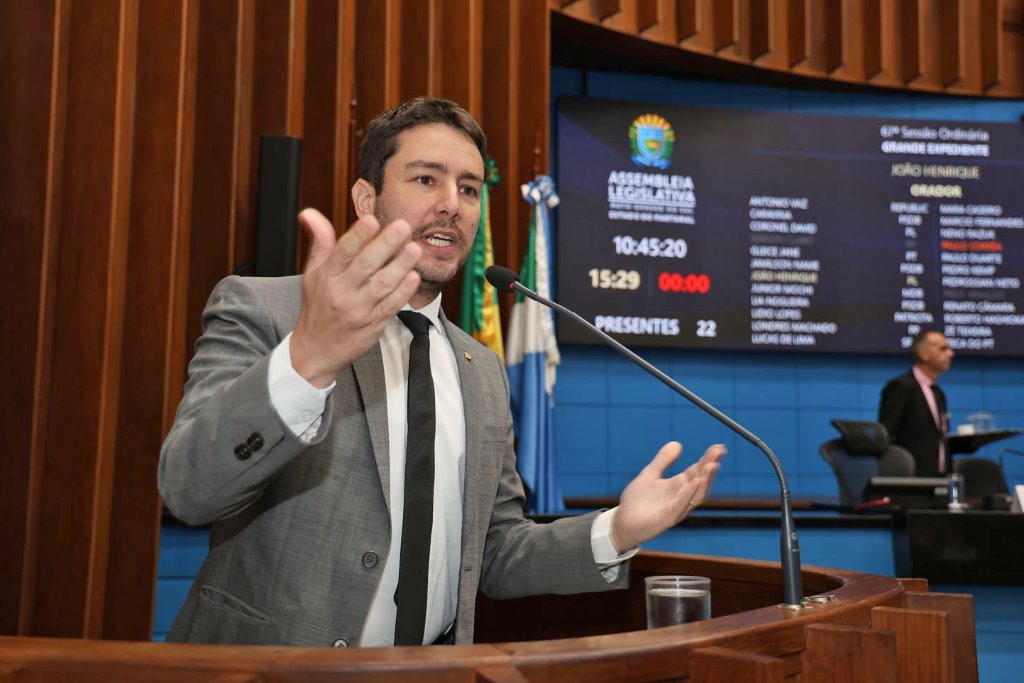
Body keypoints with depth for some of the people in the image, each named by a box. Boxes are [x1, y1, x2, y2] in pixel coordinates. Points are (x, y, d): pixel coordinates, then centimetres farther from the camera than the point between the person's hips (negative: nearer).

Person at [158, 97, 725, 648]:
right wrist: (308, 360, -36)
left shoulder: (485, 373, 8)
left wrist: (616, 533, -5)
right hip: (266, 667, -3)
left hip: (433, 667, 4)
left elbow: (492, 556, 11)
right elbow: (188, 487, -21)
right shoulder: (259, 309, -7)